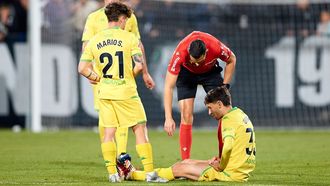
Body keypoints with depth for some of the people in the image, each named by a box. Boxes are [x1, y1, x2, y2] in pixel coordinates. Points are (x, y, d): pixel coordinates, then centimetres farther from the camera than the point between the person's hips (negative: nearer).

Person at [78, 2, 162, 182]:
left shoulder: (94, 41, 4)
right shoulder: (129, 38, -6)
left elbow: (82, 68, 1)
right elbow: (139, 65, -12)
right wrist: (130, 76, 6)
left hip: (105, 93, 4)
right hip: (126, 93, -4)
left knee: (108, 132, 9)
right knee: (140, 129, 1)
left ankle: (112, 173, 7)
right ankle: (150, 172, -3)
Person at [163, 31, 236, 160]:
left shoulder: (216, 47, -37)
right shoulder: (180, 54, -40)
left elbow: (232, 60, -11)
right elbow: (169, 86, -36)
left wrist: (224, 86, -13)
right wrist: (168, 118, -41)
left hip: (211, 71, 2)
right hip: (186, 72, -2)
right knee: (186, 117, -14)